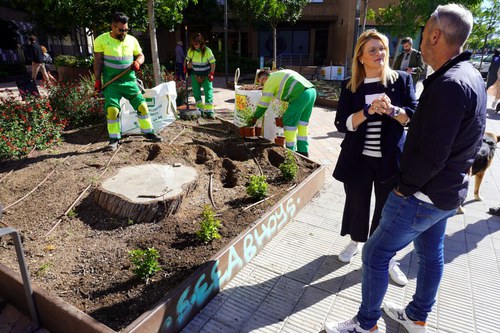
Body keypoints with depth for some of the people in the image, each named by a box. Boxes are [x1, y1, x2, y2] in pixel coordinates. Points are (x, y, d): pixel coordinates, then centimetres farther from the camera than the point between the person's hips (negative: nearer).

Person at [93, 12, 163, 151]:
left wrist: (138, 62, -10)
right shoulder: (101, 40, -5)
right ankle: (114, 139, 4)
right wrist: (97, 80, -6)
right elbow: (98, 61, -3)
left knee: (142, 105, 0)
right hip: (111, 82, -3)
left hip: (129, 81, 3)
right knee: (112, 109, -10)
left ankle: (148, 132, 16)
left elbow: (140, 55, 14)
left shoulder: (132, 40, 3)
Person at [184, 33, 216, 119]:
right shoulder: (191, 50, -6)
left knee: (208, 91, -10)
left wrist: (211, 74, -14)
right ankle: (200, 109, 18)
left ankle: (209, 110, -9)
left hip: (206, 75, -4)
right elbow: (187, 59, 12)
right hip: (195, 75, 4)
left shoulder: (207, 51, -16)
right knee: (196, 92, 6)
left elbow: (212, 62, -10)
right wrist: (185, 68, 4)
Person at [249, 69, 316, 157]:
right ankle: (303, 150, 25)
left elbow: (263, 104, 6)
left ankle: (290, 151, 10)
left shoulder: (270, 80, 4)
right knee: (302, 121, 18)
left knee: (289, 121, 3)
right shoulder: (281, 73, 29)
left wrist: (254, 118, 16)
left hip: (302, 95, -9)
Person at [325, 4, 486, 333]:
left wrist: (405, 187, -14)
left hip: (422, 196, -10)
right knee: (431, 252, 22)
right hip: (447, 192, 10)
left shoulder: (448, 85, -26)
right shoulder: (472, 77, 6)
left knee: (376, 255, 2)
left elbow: (431, 155, -28)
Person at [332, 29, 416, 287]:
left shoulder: (401, 80, 0)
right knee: (357, 203, 15)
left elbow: (414, 116, -6)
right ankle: (355, 242, 41)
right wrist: (369, 111, -23)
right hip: (358, 158, 1)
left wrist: (392, 110, -25)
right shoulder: (350, 86, 0)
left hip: (390, 159, 0)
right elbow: (342, 123, -8)